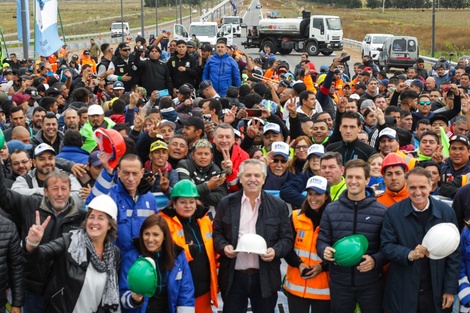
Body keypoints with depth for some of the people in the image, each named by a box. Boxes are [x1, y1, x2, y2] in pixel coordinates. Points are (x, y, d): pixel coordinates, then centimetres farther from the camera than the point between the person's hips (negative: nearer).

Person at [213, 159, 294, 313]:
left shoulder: (278, 206, 3)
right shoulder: (226, 203, 4)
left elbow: (287, 237, 4)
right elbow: (217, 232, 9)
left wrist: (276, 251, -15)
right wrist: (224, 247, -12)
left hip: (265, 278, 0)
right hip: (233, 277, 0)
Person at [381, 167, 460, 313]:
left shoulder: (446, 212, -2)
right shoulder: (393, 213, -5)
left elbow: (454, 254, 1)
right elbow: (386, 247, -5)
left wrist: (450, 289, -1)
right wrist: (409, 254, -24)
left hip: (436, 292, 1)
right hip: (402, 292, -1)